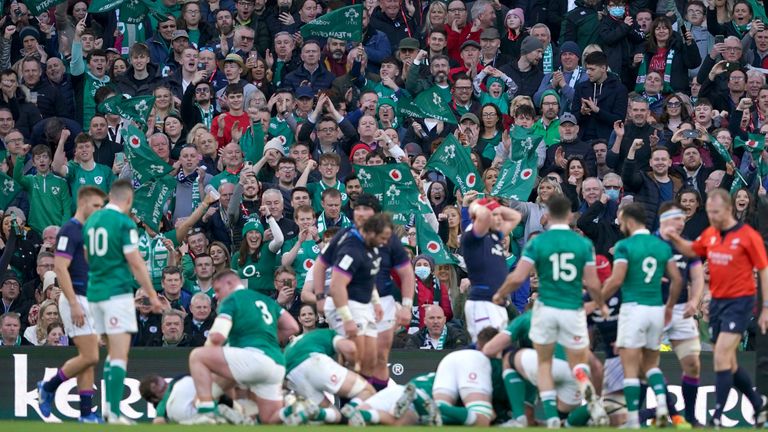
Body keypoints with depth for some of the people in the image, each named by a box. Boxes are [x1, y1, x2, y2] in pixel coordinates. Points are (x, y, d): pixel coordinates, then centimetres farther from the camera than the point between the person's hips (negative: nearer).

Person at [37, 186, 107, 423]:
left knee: (87, 359, 5)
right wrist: (74, 304, -24)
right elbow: (60, 268, -19)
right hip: (76, 300, -9)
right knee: (89, 357, -12)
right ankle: (48, 387, 4)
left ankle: (86, 412, 5)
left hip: (90, 301, 9)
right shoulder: (70, 230, -11)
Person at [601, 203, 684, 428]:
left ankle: (633, 421, -2)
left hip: (633, 308, -5)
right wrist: (669, 307, 21)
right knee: (651, 363, 19)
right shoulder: (663, 246, 9)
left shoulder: (625, 246, -7)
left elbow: (616, 280, -14)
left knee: (630, 368, 0)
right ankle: (662, 404, -4)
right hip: (657, 309, 5)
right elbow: (677, 279, 7)